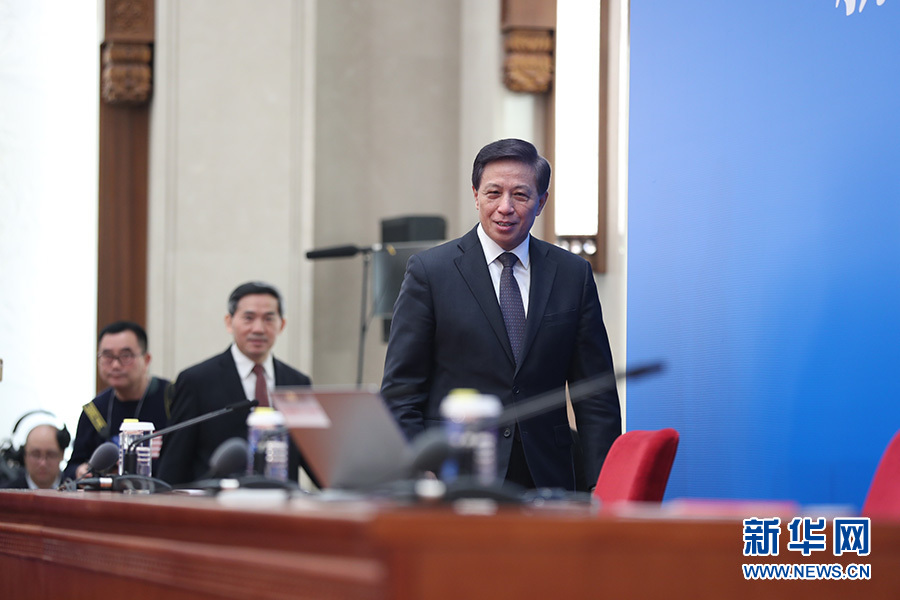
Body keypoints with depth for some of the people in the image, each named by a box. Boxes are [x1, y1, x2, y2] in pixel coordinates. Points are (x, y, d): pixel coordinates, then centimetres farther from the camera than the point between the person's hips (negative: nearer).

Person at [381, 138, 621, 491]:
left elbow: (596, 394, 9)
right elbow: (401, 392, 0)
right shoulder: (430, 271, 1)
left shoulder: (573, 274, 9)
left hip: (545, 480, 2)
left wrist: (602, 489, 0)